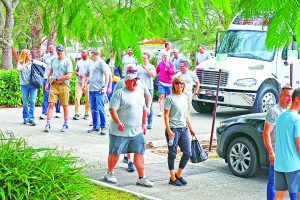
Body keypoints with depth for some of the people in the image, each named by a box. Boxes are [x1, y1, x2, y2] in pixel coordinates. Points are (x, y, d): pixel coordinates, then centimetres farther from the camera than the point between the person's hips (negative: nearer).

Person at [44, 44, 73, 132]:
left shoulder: (67, 61, -3)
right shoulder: (53, 60, 14)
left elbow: (68, 76, -11)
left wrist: (57, 79, -9)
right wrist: (47, 83, 20)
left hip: (63, 85, -3)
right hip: (53, 85, 3)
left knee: (65, 106, 5)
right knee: (51, 104, -7)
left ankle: (65, 125, 16)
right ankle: (48, 124, -7)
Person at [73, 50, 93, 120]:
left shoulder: (91, 62, 3)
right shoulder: (79, 62, 18)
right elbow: (75, 71, 22)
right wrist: (78, 74, 1)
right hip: (79, 82, 3)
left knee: (88, 99, -1)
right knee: (77, 97, -7)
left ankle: (87, 114, 9)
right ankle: (77, 114, -5)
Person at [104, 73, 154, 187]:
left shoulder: (140, 92, 13)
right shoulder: (119, 93, -8)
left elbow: (144, 109, 22)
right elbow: (112, 109, -16)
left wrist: (144, 124, 18)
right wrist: (118, 122, -27)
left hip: (137, 131, 5)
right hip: (120, 131, -5)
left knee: (139, 153, 0)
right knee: (115, 153, 6)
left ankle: (141, 178, 5)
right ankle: (109, 173, 25)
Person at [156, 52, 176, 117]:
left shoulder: (171, 64, -1)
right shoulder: (160, 64, 7)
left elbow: (173, 73, -11)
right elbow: (156, 71, 22)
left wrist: (168, 67, -18)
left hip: (169, 83, -1)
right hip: (161, 83, 1)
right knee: (161, 96, -9)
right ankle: (161, 111, -14)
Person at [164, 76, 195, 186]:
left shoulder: (185, 97, 11)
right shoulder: (170, 98, -8)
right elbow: (166, 116, -10)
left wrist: (190, 128, 18)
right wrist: (168, 130, -18)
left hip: (184, 129, 6)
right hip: (173, 129, -6)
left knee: (187, 153, 5)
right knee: (172, 154, 3)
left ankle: (178, 175, 21)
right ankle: (172, 178, 11)